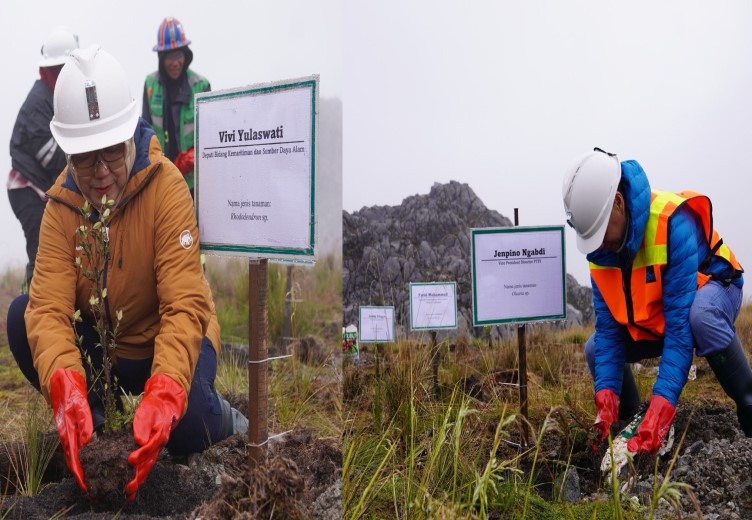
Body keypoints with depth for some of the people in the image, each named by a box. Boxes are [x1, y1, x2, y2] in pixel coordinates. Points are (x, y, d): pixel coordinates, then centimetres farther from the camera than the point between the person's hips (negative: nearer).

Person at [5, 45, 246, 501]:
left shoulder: (167, 186, -24)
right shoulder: (62, 201, -13)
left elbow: (185, 306, -30)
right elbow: (50, 308, -23)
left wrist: (163, 394, -46)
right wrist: (66, 388, -42)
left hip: (165, 339, -4)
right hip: (101, 347, 4)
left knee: (185, 426, -31)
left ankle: (218, 414, 7)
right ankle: (94, 425, -3)